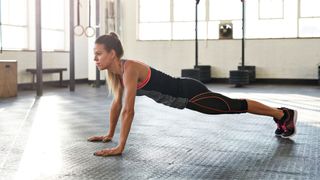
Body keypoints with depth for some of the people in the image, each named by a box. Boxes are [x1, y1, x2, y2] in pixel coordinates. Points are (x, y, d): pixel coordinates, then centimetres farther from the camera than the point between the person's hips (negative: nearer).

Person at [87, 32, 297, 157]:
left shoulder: (129, 69, -30)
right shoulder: (114, 71, -3)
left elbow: (128, 110, -34)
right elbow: (117, 103, 7)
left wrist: (120, 147, -32)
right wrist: (109, 135, 9)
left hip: (189, 93, -8)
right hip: (180, 95, 8)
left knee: (237, 106, 8)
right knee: (233, 107, 22)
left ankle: (284, 114, 28)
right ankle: (280, 115, 42)